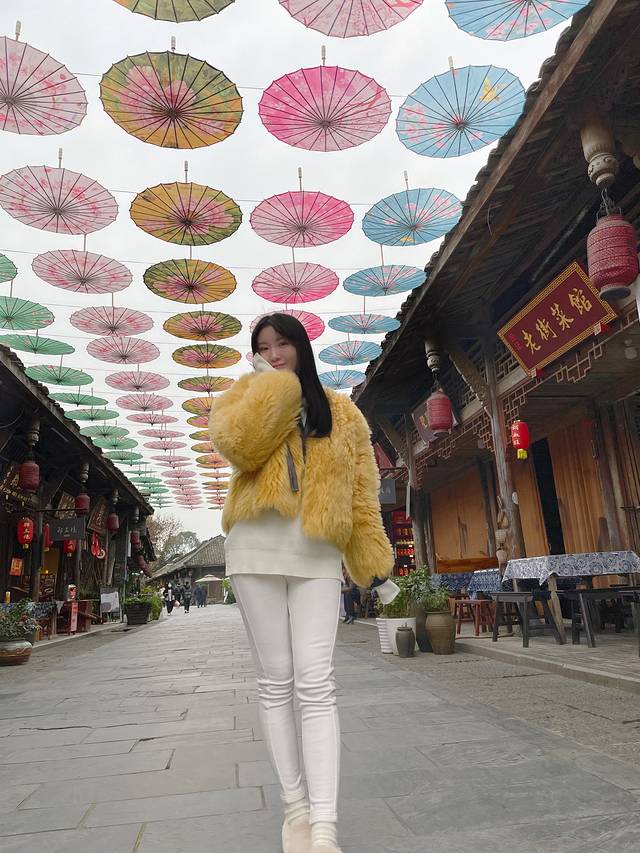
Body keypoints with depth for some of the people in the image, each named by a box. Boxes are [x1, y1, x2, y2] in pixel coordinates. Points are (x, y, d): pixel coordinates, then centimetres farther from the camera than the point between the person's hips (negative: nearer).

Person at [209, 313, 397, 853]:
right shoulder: (244, 399, 11)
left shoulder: (341, 413, 14)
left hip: (317, 555, 0)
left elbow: (361, 486, 11)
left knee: (316, 685, -6)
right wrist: (271, 382, -5)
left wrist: (372, 551, 4)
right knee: (276, 681, 6)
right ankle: (295, 805, 19)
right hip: (258, 548, 0)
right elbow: (238, 444, -13)